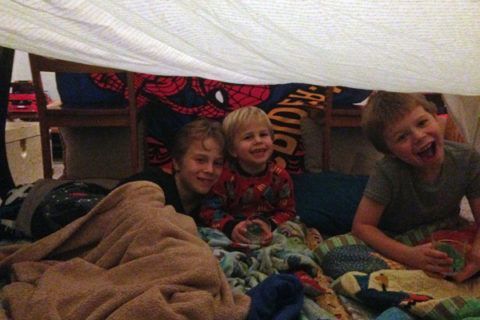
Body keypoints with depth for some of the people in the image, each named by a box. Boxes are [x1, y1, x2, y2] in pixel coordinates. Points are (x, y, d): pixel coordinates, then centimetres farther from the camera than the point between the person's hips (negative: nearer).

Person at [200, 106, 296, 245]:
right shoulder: (225, 176, -10)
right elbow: (209, 210, -9)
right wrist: (231, 227, -27)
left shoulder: (280, 176, -4)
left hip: (266, 236, 2)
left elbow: (287, 211, 1)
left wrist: (270, 225, -20)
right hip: (234, 235, -2)